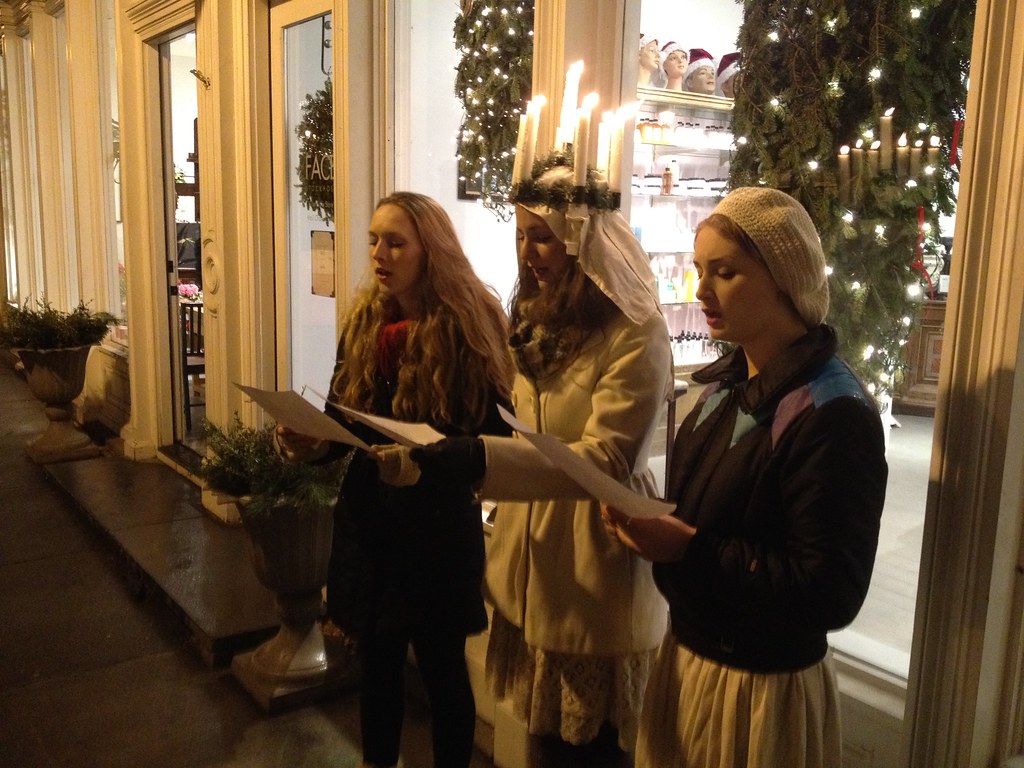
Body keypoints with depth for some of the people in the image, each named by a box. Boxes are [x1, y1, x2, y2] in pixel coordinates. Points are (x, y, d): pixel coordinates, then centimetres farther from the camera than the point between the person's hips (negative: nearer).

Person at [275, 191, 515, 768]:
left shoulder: (471, 325, -13)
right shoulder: (363, 321, 2)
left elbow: (496, 433, -15)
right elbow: (341, 421, 6)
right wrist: (311, 445, -15)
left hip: (440, 525, -4)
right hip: (369, 517, 5)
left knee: (442, 668, 11)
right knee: (377, 661, 19)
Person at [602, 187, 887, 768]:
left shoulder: (834, 414, -21)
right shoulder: (727, 386, 3)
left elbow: (830, 593, -23)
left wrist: (688, 550, -25)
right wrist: (651, 525, -8)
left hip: (764, 687, -7)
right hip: (687, 654, 7)